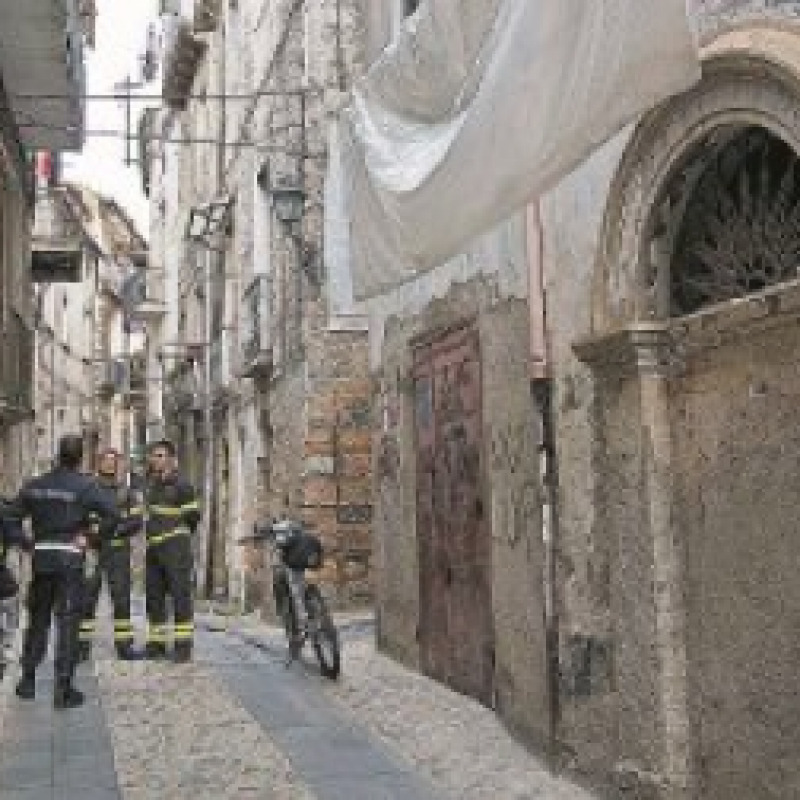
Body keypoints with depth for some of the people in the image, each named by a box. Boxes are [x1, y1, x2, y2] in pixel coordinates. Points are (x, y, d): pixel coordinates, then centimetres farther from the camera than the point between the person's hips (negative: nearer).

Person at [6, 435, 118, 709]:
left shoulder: (35, 485, 8)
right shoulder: (84, 485, -7)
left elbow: (12, 517, 9)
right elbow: (112, 515, -18)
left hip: (41, 558, 4)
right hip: (70, 560, -4)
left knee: (38, 619, 17)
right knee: (68, 621, -1)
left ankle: (28, 680, 22)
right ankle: (63, 688, -2)